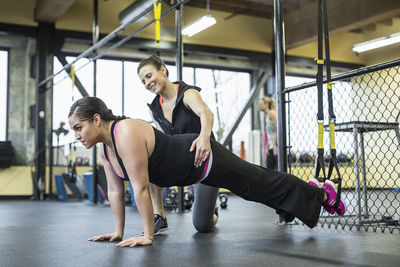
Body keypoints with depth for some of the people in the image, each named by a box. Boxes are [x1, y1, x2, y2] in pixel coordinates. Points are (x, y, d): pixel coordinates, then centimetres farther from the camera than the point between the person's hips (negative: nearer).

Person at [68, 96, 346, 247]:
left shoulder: (126, 134, -33)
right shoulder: (105, 145, -4)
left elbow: (141, 187, -32)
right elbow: (115, 189, 3)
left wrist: (148, 235, -26)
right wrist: (119, 231, 3)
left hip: (204, 159, -8)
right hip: (187, 168, 8)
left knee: (265, 185, 9)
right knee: (257, 187, 24)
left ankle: (323, 193, 31)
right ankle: (311, 190, 46)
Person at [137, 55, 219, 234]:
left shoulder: (187, 93, -18)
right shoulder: (155, 108, 2)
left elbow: (206, 113, -39)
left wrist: (205, 136, -62)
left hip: (204, 159, -5)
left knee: (202, 226, -8)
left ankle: (212, 211, 31)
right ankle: (159, 217, -15)